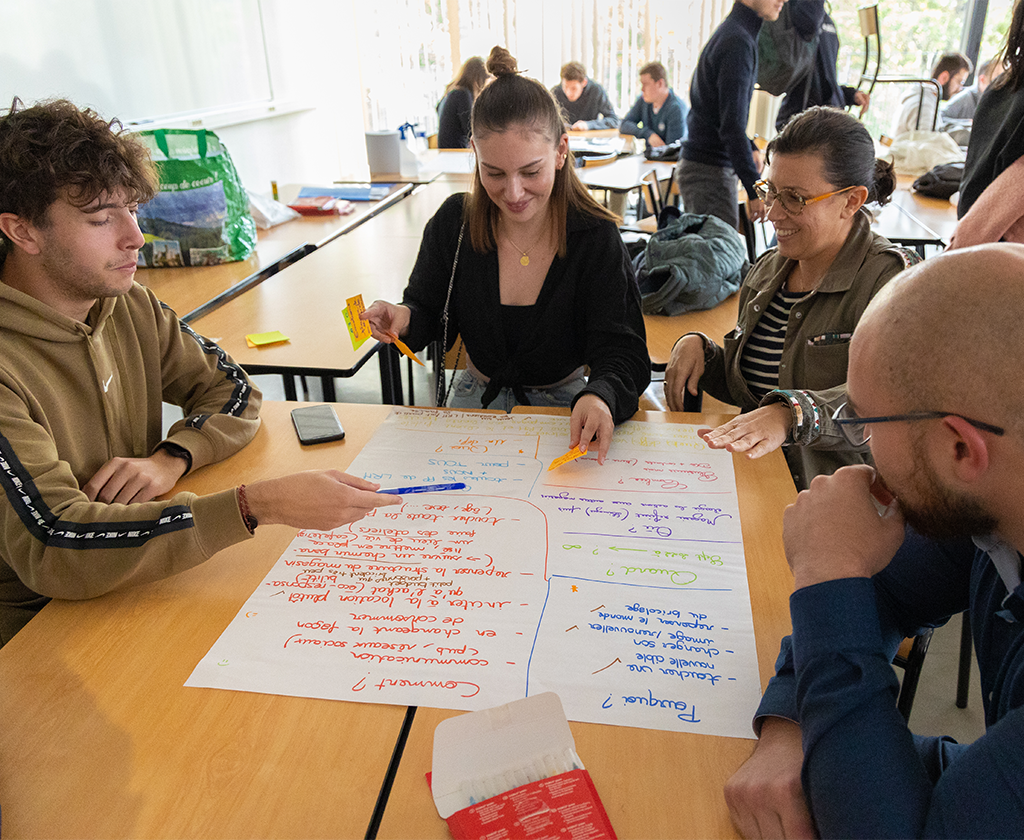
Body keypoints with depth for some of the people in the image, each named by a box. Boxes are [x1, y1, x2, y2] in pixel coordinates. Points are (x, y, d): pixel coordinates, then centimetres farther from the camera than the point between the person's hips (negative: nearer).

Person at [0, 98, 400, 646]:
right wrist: (259, 504, -39)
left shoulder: (129, 306, 0)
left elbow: (231, 390, 7)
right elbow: (51, 545, -31)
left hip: (135, 584, 6)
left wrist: (171, 458, -14)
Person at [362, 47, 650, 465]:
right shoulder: (453, 222, -8)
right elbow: (428, 312, 4)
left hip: (562, 403, -2)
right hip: (476, 399, 2)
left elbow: (623, 353, -21)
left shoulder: (595, 237, -16)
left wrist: (599, 397, -45)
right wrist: (404, 320, -22)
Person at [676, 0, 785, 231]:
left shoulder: (730, 32, 15)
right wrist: (754, 190, -23)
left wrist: (750, 148, 26)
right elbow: (732, 125, -23)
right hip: (709, 170, -10)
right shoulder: (738, 42, -16)